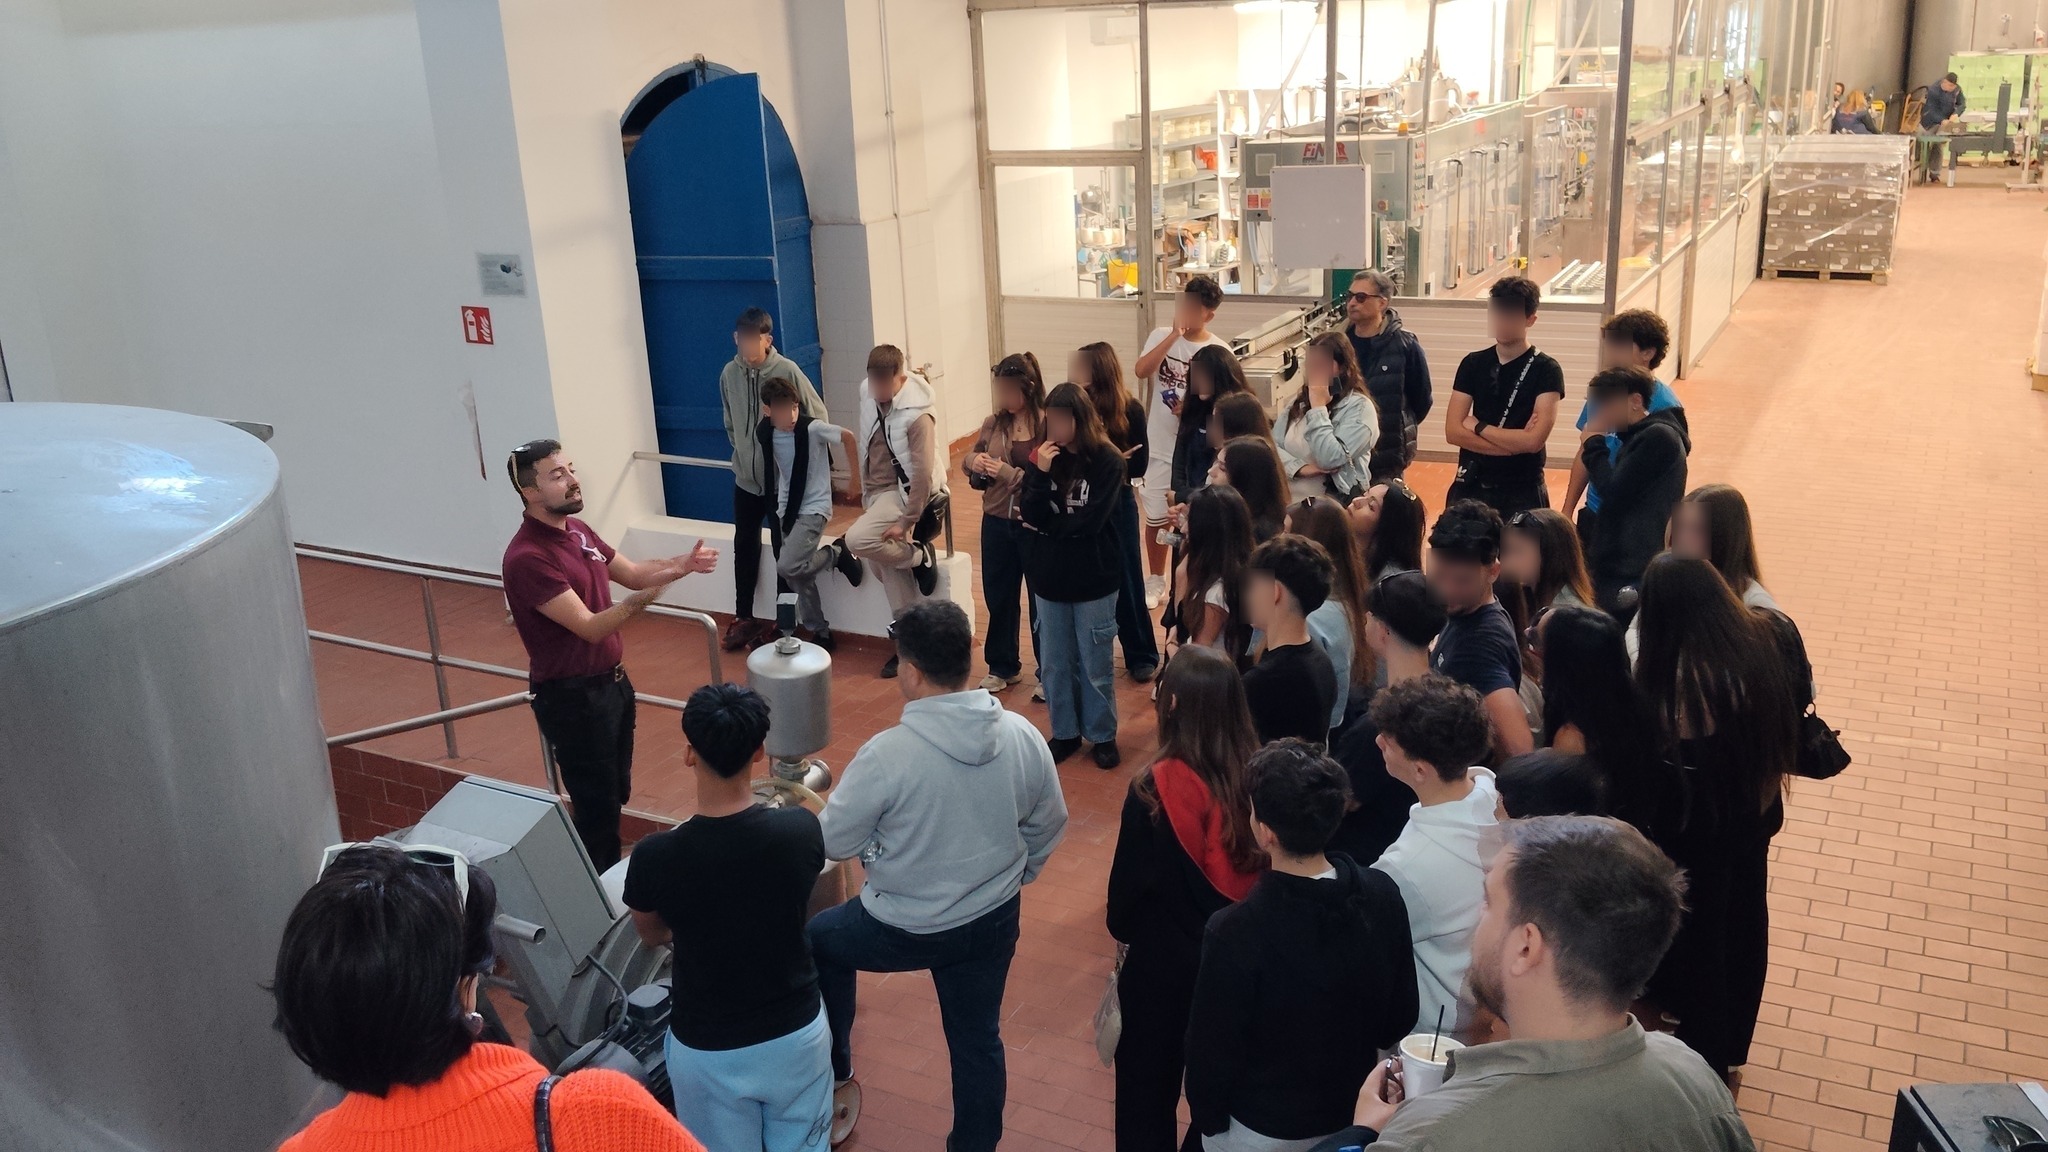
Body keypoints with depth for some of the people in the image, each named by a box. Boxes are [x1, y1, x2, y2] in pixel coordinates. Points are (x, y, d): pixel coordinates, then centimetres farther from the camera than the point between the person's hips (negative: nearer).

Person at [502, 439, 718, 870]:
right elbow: (590, 627, -27)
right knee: (596, 805, 3)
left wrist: (685, 563, -3)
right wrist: (644, 598, -39)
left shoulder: (577, 530, 4)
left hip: (612, 681, 9)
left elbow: (632, 572, 14)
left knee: (617, 793, 21)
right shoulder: (527, 558, -25)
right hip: (571, 696, -9)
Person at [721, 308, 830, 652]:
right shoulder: (729, 373, -5)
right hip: (745, 478, 4)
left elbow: (818, 417, -8)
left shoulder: (787, 371, -16)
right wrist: (741, 449, 9)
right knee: (745, 546, 11)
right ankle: (743, 618, 24)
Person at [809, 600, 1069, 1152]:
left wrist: (818, 810, 9)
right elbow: (1049, 824, 4)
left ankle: (833, 1072, 43)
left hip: (904, 929, -3)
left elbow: (835, 843, -14)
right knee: (978, 1041, 21)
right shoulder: (1022, 736, -12)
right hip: (993, 921, 4)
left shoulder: (886, 754, -27)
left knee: (816, 941, 26)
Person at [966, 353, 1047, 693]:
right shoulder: (994, 422, 1)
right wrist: (973, 461, -10)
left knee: (1042, 602, 8)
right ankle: (1003, 667, 35)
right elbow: (969, 461, 13)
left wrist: (1009, 474, -25)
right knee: (998, 598, 17)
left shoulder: (1049, 426, -15)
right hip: (997, 523, 5)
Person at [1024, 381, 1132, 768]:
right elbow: (1031, 516, -9)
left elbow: (1090, 521, -18)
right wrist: (1042, 474, -21)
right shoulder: (1044, 457, 0)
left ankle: (1102, 736, 24)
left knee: (1095, 665, 8)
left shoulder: (1107, 461, -11)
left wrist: (1048, 524, -7)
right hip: (1050, 579, 4)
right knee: (1054, 665, 13)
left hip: (1093, 581, -4)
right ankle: (1065, 732, 29)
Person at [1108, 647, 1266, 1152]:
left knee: (1149, 1078, 19)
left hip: (1163, 961, -4)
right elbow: (1261, 867, -2)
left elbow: (1130, 878, -13)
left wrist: (1122, 931, 7)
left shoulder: (1155, 788, -26)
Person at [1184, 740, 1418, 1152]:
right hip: (1354, 1115, 4)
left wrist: (1204, 1116, -1)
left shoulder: (1235, 933, -32)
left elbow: (1213, 1047, -19)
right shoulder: (1383, 896, -18)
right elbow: (1400, 1018, -3)